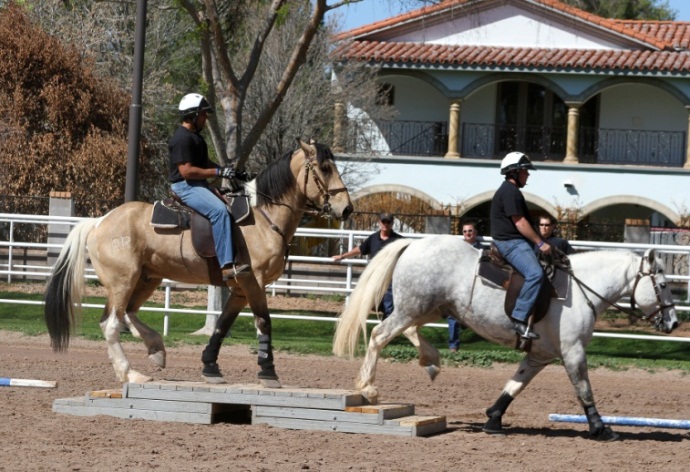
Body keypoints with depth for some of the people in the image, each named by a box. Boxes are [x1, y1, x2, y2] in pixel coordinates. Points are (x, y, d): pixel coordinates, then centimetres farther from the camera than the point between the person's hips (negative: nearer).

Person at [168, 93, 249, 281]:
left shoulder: (194, 136, 18)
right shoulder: (183, 138, -16)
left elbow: (204, 162, 28)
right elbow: (186, 171, -23)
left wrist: (228, 171, 14)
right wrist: (219, 172, -20)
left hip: (198, 186, 11)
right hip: (185, 186, -11)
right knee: (218, 210, -30)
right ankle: (227, 265, -37)